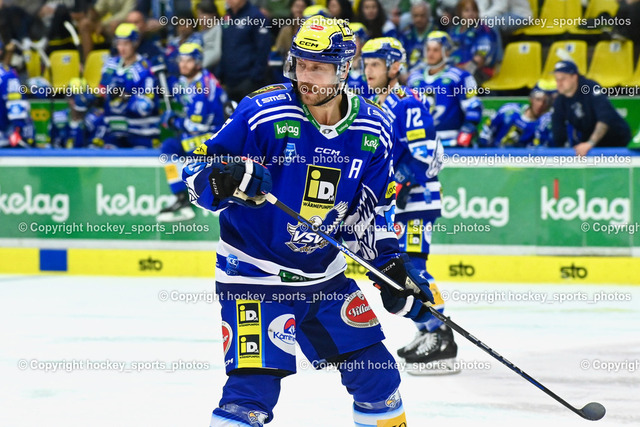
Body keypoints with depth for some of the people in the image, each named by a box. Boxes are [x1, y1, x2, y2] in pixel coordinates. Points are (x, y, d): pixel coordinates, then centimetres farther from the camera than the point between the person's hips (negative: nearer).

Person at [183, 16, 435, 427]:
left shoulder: (373, 129, -2)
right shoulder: (262, 113, -16)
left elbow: (373, 209, 9)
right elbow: (196, 172, -14)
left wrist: (393, 269, 0)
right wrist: (227, 177, -36)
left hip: (325, 273, 5)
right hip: (255, 273, -5)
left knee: (376, 373, 10)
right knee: (254, 384, -18)